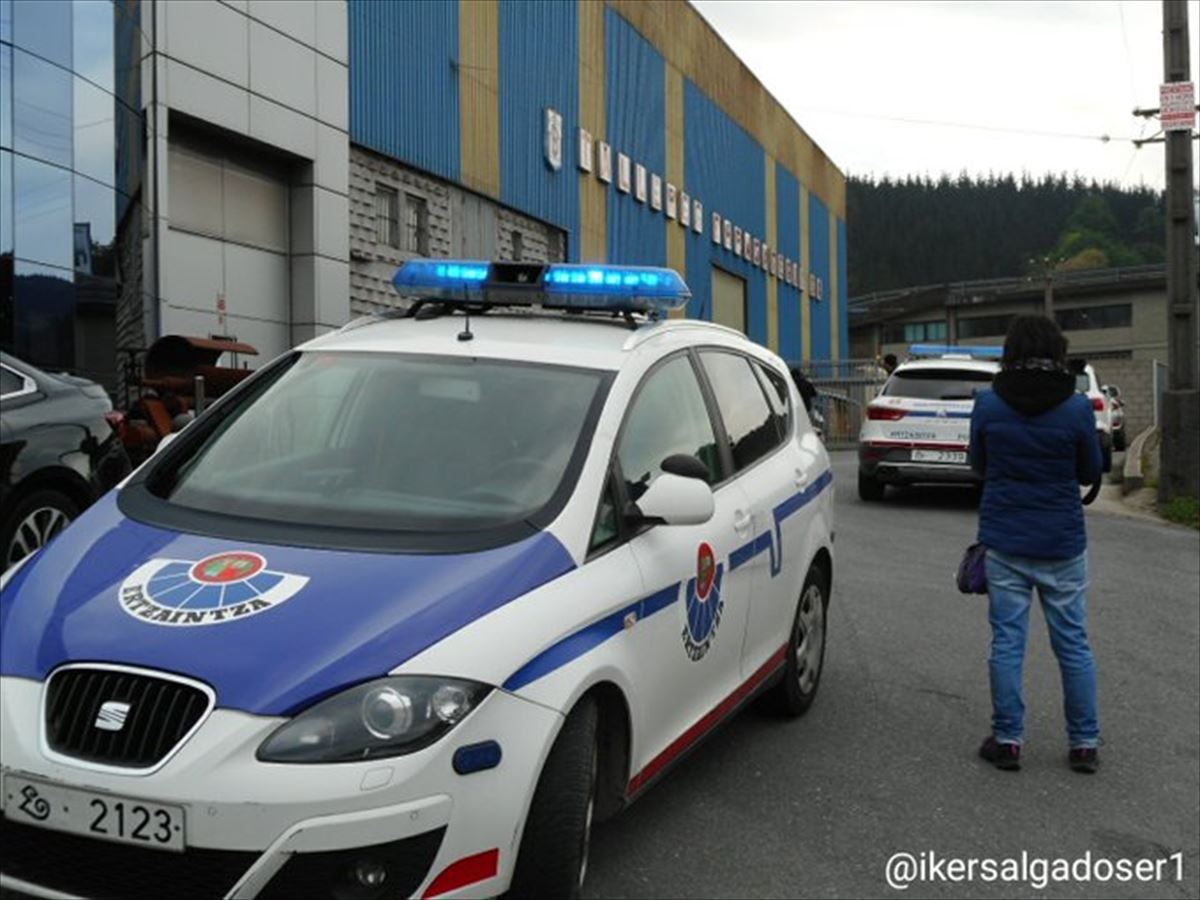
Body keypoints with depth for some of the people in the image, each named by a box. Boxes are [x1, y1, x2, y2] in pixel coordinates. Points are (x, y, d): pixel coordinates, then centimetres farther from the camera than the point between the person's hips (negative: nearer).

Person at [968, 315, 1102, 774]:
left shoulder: (988, 405, -6)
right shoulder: (1076, 408, -9)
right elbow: (1091, 472, 2)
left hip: (1004, 542, 0)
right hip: (1062, 545, 0)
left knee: (1007, 641, 7)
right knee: (1073, 644, 10)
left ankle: (1007, 740, 12)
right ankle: (1084, 744, 17)